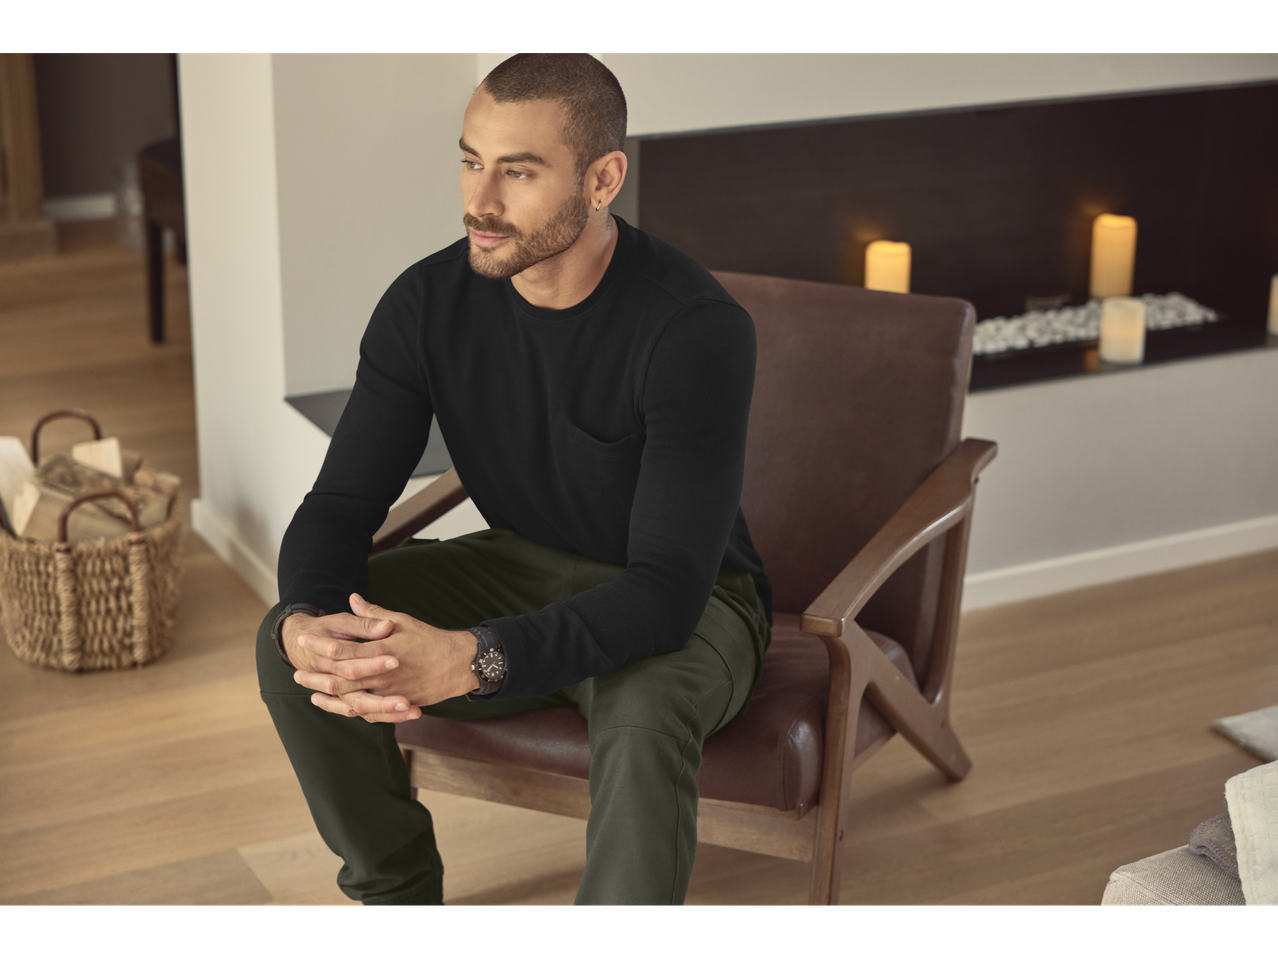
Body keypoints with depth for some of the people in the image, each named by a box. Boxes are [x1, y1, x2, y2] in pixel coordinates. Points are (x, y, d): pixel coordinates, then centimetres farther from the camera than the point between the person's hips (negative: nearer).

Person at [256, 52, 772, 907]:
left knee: (645, 717, -40)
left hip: (687, 604, -5)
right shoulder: (428, 303, -12)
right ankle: (396, 892, 2)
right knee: (291, 645, -17)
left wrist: (469, 662, -48)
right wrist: (306, 625, -36)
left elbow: (668, 588, -34)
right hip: (522, 572, 5)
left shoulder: (697, 327, -28)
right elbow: (341, 506, -11)